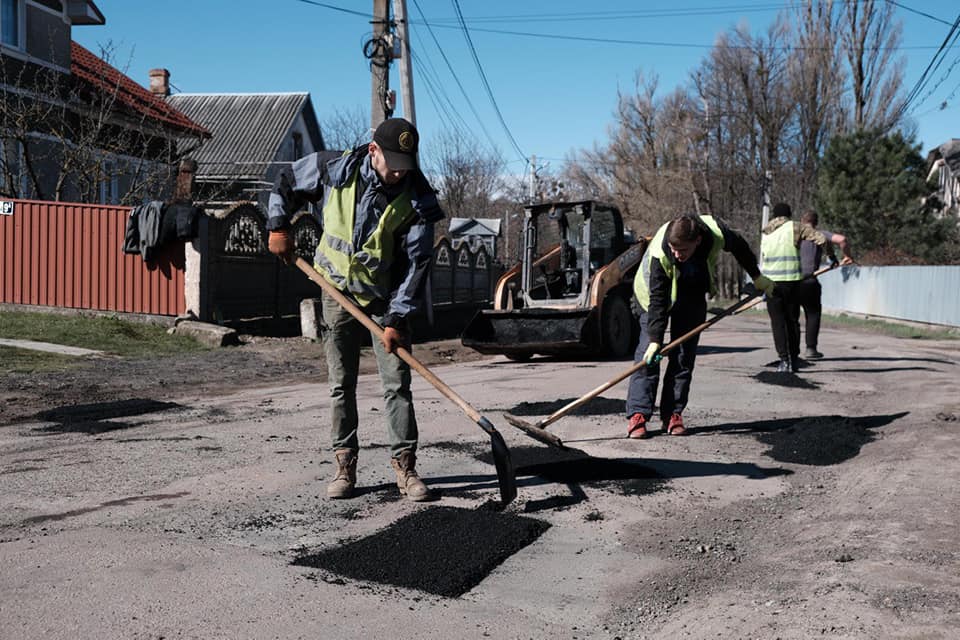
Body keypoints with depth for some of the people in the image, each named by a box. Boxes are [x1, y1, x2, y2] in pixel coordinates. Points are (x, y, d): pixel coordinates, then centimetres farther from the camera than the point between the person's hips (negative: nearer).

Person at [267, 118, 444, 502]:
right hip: (338, 293, 1)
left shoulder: (418, 200, -17)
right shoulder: (335, 169, -13)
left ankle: (405, 467, 4)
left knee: (397, 384, -4)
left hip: (386, 298, -1)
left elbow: (416, 263, -16)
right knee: (341, 384, 5)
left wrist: (397, 319, -20)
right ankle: (345, 466, 14)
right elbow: (286, 182, 6)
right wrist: (278, 227, -2)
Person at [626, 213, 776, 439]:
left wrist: (757, 277, 5)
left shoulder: (717, 233, -32)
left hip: (693, 293, 3)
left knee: (685, 354, -3)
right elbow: (658, 300, -31)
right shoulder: (659, 253, -39)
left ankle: (673, 413, 2)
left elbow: (740, 247, -7)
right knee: (648, 351, -14)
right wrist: (655, 339, -33)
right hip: (657, 292, -3)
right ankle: (638, 415, -14)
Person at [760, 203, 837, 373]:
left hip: (771, 281, 1)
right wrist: (831, 256, 8)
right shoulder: (795, 227, 2)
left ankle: (784, 360, -6)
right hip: (792, 281, -1)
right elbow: (821, 239, -5)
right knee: (792, 320, 12)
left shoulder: (765, 232, 13)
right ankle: (794, 359, 17)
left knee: (777, 322, 3)